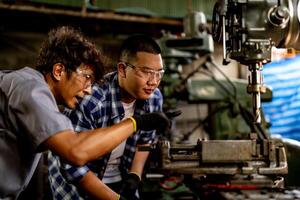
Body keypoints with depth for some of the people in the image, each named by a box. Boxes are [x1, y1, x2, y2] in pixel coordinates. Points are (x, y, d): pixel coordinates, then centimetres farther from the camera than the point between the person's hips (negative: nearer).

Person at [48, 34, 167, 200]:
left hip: (120, 181, 5)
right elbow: (71, 165, -27)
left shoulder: (154, 99, -14)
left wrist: (135, 175, -8)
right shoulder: (89, 100, -31)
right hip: (75, 180, -4)